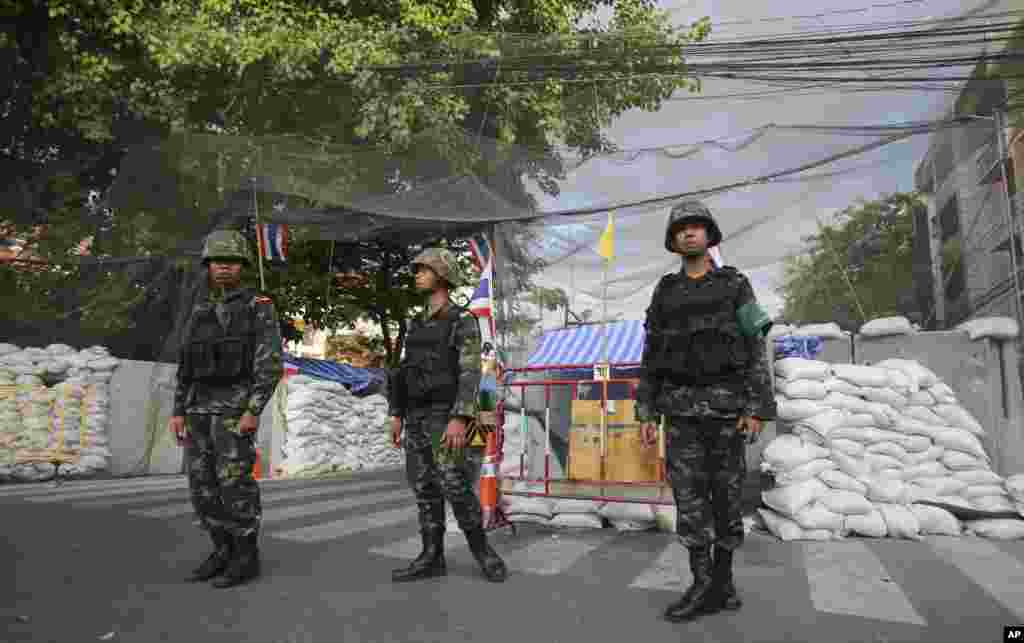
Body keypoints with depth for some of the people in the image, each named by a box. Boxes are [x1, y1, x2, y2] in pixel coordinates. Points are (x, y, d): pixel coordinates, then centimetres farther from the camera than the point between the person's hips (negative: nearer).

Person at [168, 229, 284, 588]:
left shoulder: (260, 308, -4)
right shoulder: (199, 313, 16)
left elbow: (271, 364, -12)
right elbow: (186, 368, 17)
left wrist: (254, 411, -21)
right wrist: (178, 412, 9)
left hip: (236, 407, -6)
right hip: (200, 409, 7)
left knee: (234, 483, -7)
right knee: (202, 485, 6)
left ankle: (246, 558, 4)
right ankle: (223, 552, 18)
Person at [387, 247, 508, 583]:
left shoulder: (464, 321, -7)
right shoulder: (418, 325, 16)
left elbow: (471, 373, -16)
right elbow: (405, 374, 16)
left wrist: (460, 419, -25)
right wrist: (397, 415, 10)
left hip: (445, 417, -7)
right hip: (418, 418, 7)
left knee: (455, 488, -12)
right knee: (424, 489, 5)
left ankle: (482, 550, 6)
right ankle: (432, 558, 10)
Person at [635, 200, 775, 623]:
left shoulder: (736, 286, 4)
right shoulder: (664, 293, 10)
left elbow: (755, 351, -1)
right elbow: (651, 359, 8)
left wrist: (757, 409, -10)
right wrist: (646, 414, 2)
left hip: (725, 405, -1)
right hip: (681, 408, 2)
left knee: (725, 495, 4)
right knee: (689, 496, -4)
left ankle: (721, 578, 20)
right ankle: (704, 587, 1)